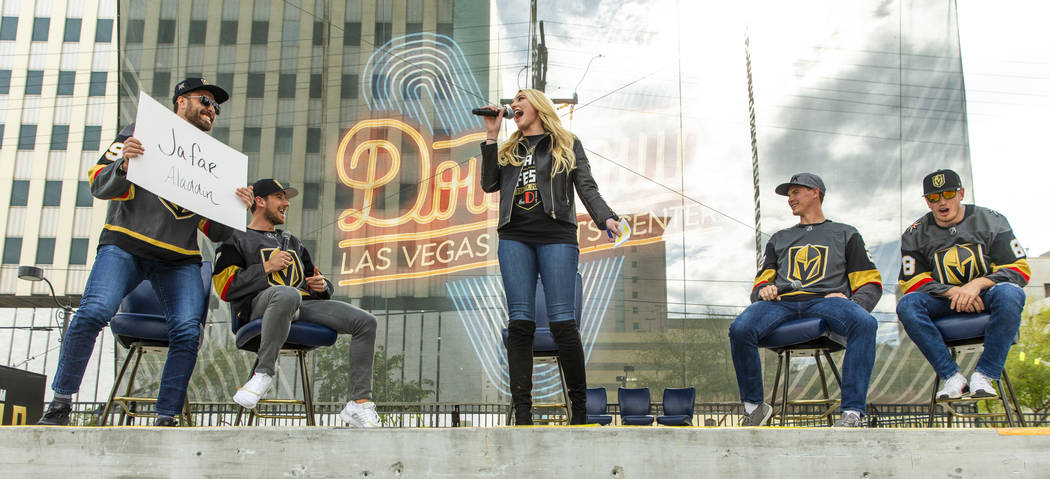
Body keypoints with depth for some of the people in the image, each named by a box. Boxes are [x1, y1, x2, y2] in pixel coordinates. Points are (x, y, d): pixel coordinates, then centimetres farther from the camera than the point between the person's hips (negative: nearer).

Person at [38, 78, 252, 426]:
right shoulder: (143, 132, 10)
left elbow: (215, 232, 18)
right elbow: (99, 185, 1)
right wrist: (122, 165, -19)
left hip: (180, 260, 3)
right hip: (126, 246, -3)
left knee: (188, 332, -16)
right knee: (92, 313, -22)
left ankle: (166, 420, -8)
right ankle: (61, 403, -6)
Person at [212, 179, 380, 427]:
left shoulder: (293, 243, 36)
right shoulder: (237, 239, 17)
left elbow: (315, 284, 34)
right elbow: (225, 287, 1)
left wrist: (321, 285, 10)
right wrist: (267, 268, -3)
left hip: (305, 304, 6)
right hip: (260, 304, -6)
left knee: (365, 321, -15)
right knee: (287, 294, -44)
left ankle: (360, 403, -16)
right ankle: (263, 372, -29)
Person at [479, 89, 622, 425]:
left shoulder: (568, 145, 17)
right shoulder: (509, 149, 26)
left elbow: (587, 187, 6)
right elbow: (489, 184, 12)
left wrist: (606, 218, -12)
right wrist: (491, 137, 11)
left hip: (557, 236, -3)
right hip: (515, 237, 3)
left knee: (562, 321, -11)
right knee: (520, 322, -6)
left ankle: (579, 407, -1)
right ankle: (522, 413, -6)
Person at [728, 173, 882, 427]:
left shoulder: (846, 235, 26)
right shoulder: (779, 238, 35)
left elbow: (870, 284, 17)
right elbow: (761, 281, 28)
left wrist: (852, 302, -6)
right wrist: (763, 290, 2)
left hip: (825, 300, -2)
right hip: (781, 301, 2)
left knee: (865, 323, -36)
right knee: (740, 329, -31)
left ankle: (852, 412, -36)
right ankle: (754, 406, -14)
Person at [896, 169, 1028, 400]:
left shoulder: (991, 221, 0)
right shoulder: (915, 235, 4)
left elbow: (1019, 269, -5)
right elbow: (913, 282, -3)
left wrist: (978, 284, -23)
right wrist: (953, 292, -21)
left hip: (985, 297, -1)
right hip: (944, 302, 1)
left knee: (1009, 293, -36)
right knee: (907, 304, -29)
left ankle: (983, 375, -29)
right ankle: (952, 376, -26)